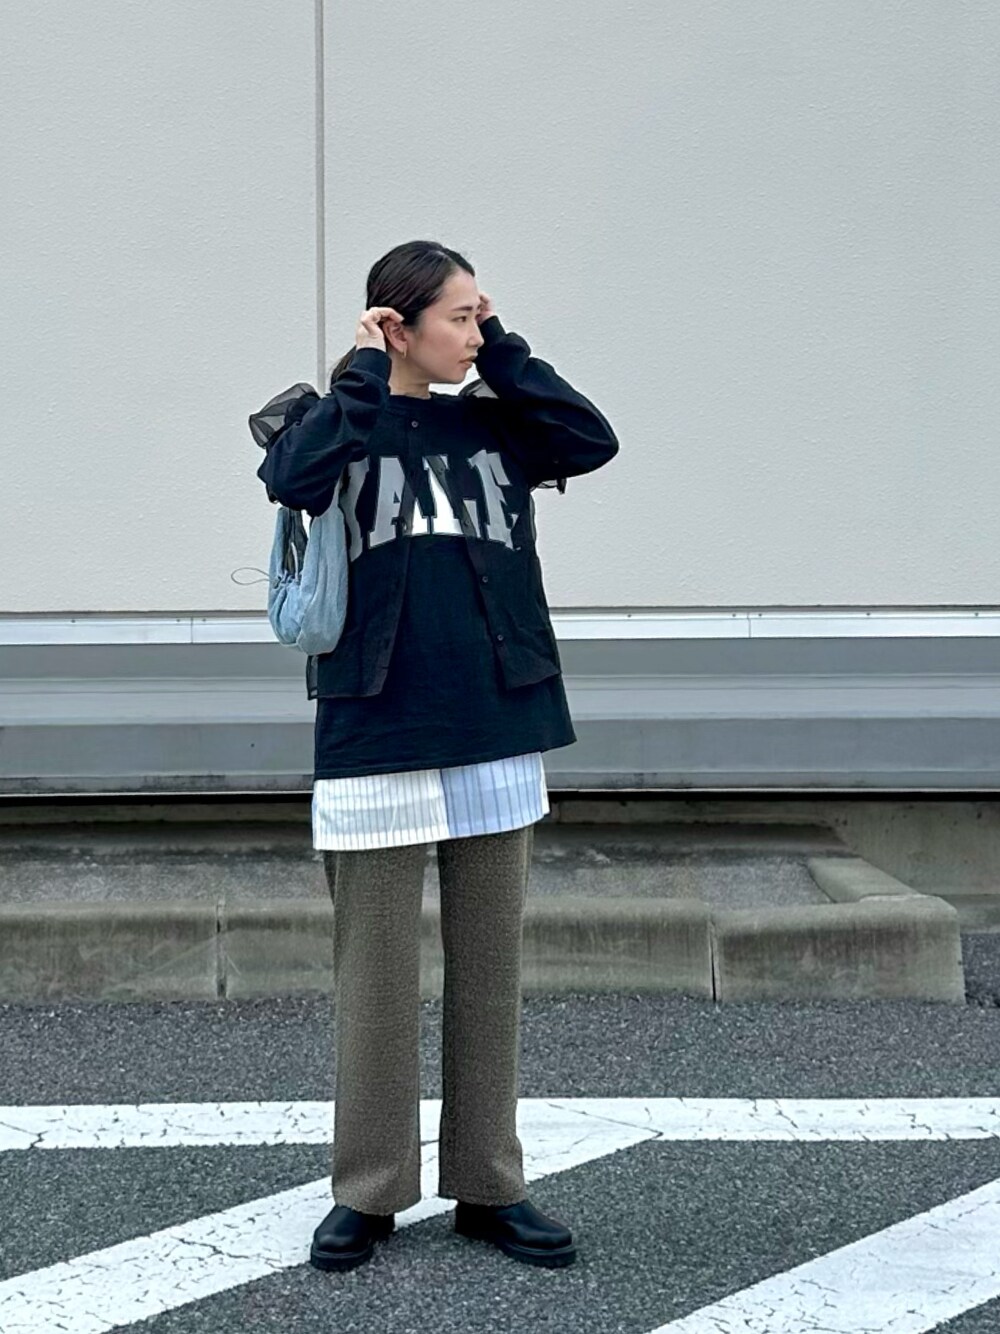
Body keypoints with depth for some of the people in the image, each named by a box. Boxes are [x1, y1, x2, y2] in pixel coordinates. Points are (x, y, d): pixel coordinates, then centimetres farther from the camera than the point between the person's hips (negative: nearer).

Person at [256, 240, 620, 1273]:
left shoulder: (489, 423, 10)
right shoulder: (335, 418, 0)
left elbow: (594, 439, -4)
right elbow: (291, 478, -22)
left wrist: (504, 356, -1)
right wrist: (363, 374, -13)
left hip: (497, 737, 4)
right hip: (375, 743, -3)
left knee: (489, 970, 10)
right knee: (376, 973, 5)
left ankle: (486, 1186, 22)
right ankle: (368, 1192, 18)